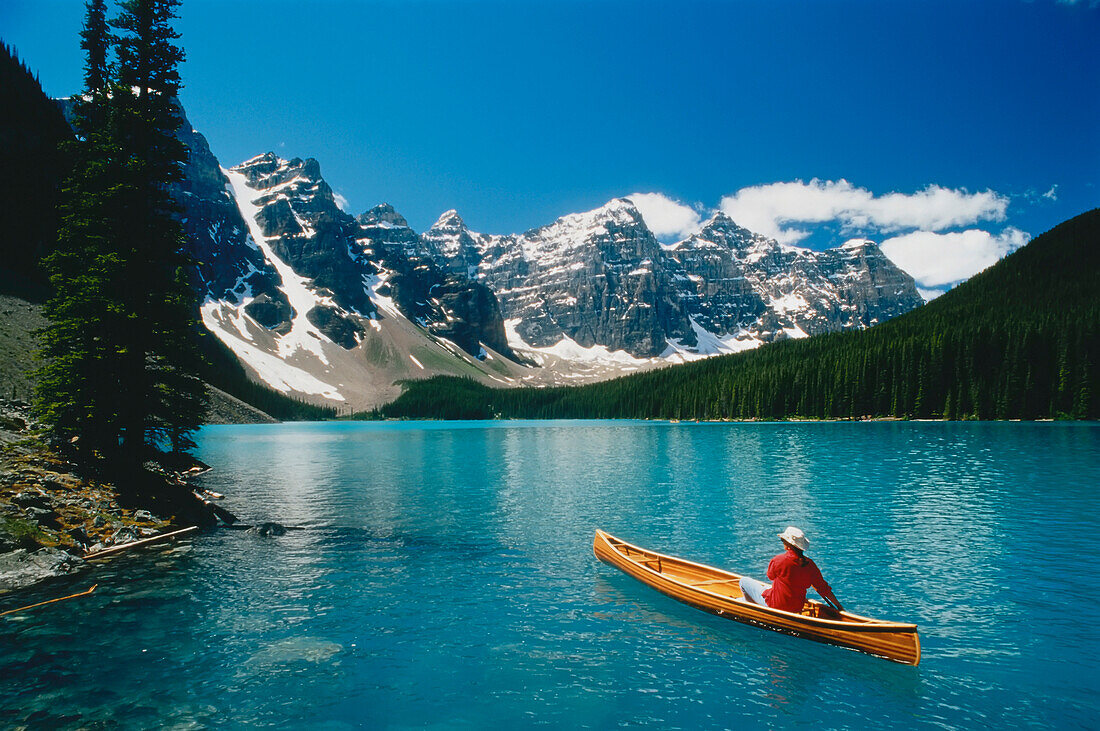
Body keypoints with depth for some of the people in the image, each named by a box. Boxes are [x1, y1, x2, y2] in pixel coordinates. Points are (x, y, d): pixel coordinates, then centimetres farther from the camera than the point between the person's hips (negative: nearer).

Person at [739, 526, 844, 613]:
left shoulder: (778, 560, -22)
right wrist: (838, 606, 7)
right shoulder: (810, 564, -10)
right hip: (797, 608, 6)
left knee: (744, 581, 11)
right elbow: (824, 588, -5)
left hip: (776, 605, -6)